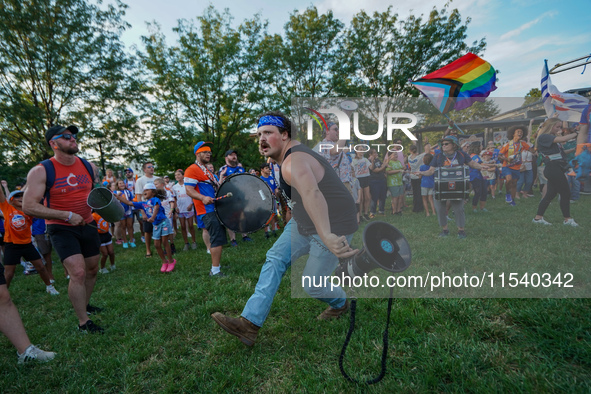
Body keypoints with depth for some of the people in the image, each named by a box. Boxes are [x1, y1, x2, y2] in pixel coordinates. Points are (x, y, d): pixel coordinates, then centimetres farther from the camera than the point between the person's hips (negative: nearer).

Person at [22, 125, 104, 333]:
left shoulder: (89, 167, 2)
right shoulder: (41, 171, -13)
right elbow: (29, 206, -16)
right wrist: (67, 216, -21)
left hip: (87, 225, 6)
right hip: (61, 229, -5)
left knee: (92, 269, 15)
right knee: (78, 272, -16)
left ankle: (85, 305, 40)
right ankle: (83, 322, 0)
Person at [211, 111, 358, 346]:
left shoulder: (293, 163, -29)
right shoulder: (291, 153, 4)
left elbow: (311, 193, -49)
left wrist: (327, 235, -63)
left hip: (333, 227, -10)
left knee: (312, 286, 3)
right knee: (275, 259, -2)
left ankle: (340, 304, 38)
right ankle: (249, 324, 0)